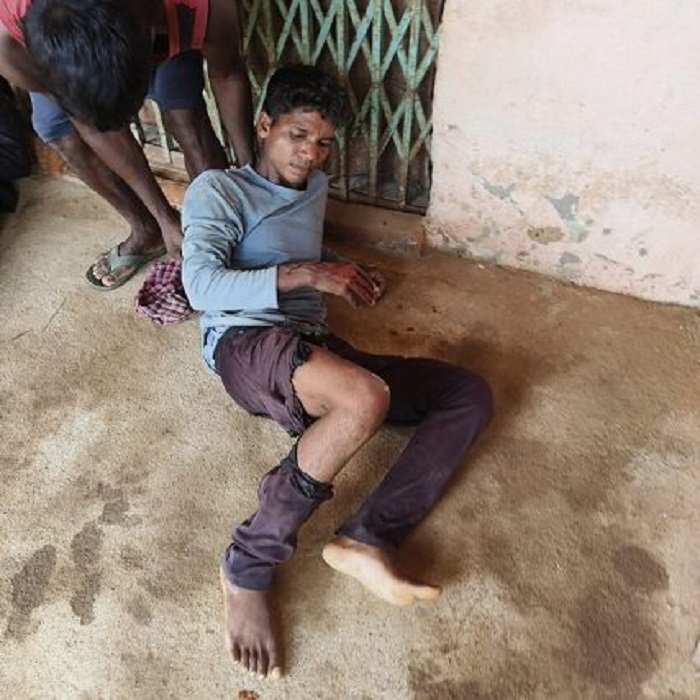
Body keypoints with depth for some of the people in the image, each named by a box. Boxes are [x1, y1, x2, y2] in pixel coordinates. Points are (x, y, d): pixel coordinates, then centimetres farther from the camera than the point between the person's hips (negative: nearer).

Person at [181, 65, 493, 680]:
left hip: (314, 351, 7)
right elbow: (201, 286, -10)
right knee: (366, 398, -38)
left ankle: (367, 538, -20)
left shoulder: (315, 188, 26)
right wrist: (302, 274, -18)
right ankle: (248, 568, -18)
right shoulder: (218, 189, 5)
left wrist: (346, 274, 18)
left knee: (471, 394, -4)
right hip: (246, 344, -7)